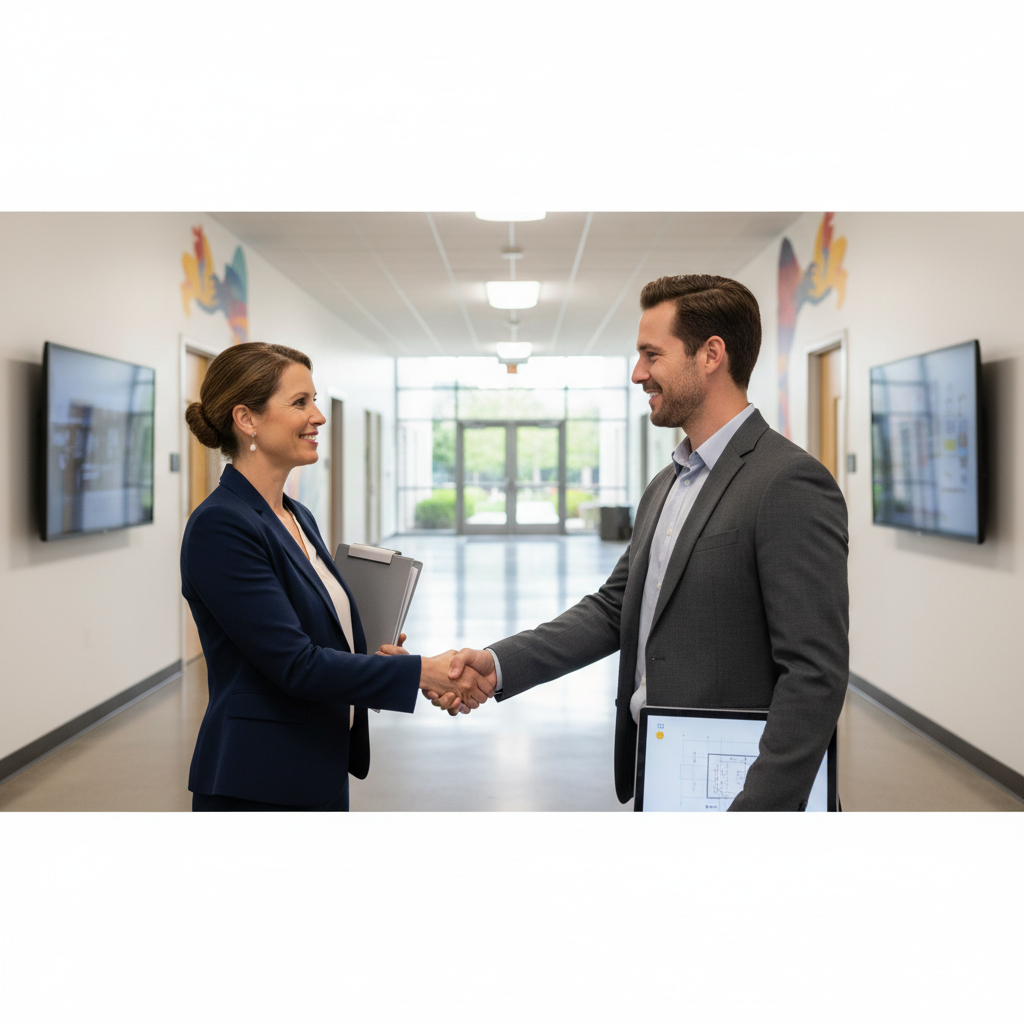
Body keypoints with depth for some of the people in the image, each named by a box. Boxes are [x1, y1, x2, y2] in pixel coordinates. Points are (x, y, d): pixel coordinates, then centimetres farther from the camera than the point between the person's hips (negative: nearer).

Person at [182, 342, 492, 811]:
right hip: (256, 786, -9)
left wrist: (372, 657, -2)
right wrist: (423, 672, -20)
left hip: (320, 776, 9)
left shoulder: (299, 517, 10)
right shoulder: (220, 527, -17)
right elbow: (294, 663, -22)